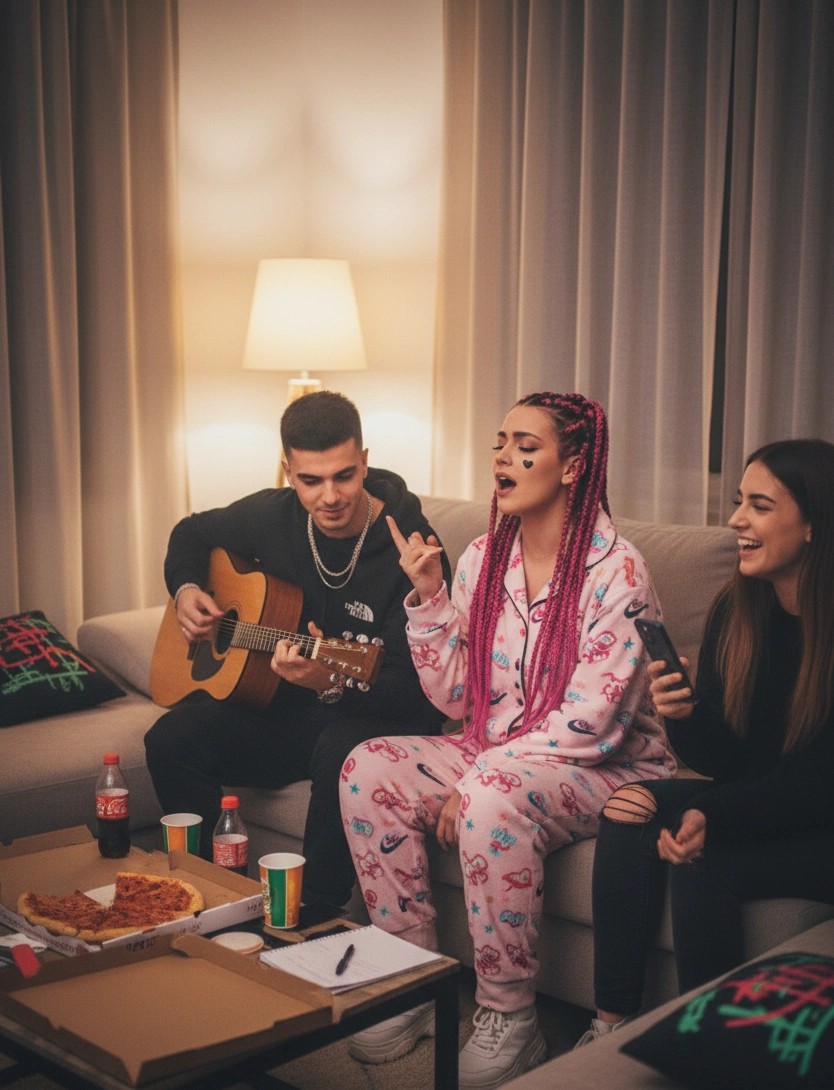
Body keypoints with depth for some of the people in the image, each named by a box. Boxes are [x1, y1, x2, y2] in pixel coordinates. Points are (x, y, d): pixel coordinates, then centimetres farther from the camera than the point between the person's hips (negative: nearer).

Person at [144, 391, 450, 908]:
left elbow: (412, 688, -22)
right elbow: (193, 532, 22)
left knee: (343, 753, -39)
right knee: (171, 739, -18)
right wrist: (185, 589, 1)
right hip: (284, 710, 5)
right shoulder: (271, 516, -2)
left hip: (377, 716, -5)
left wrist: (332, 683, -41)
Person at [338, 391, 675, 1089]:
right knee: (368, 769, -16)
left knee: (494, 796, -36)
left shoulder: (615, 571, -15)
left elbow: (590, 723, -20)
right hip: (496, 758, 6)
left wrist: (473, 781, -21)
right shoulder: (482, 560, 4)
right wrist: (428, 596, -7)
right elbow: (457, 700, 4)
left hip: (608, 771, -6)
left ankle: (511, 1022, -18)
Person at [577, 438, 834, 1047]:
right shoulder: (734, 609, 0)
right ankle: (613, 1024, -11)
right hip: (760, 806, 6)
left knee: (701, 860, -27)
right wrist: (685, 717, -22)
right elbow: (726, 761, -1)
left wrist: (712, 816, -33)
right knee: (633, 811, -16)